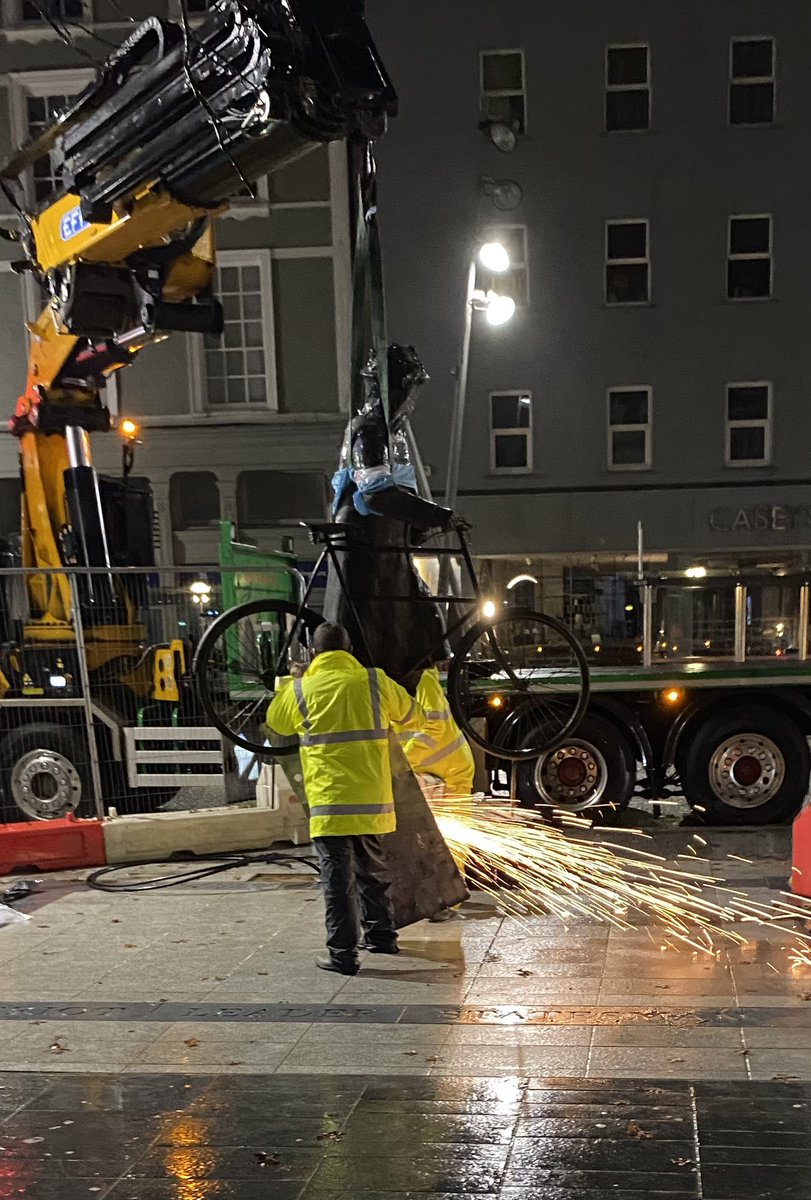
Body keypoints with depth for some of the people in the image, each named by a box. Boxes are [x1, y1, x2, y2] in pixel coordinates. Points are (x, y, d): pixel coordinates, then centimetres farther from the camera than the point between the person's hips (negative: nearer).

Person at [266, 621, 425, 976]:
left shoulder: (301, 690, -3)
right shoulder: (375, 682, 1)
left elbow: (275, 721, 18)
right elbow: (413, 716, 16)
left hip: (329, 803, -3)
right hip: (372, 801, 3)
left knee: (338, 880, 0)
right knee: (373, 871, 20)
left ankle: (342, 953, 0)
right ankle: (381, 936, 31)